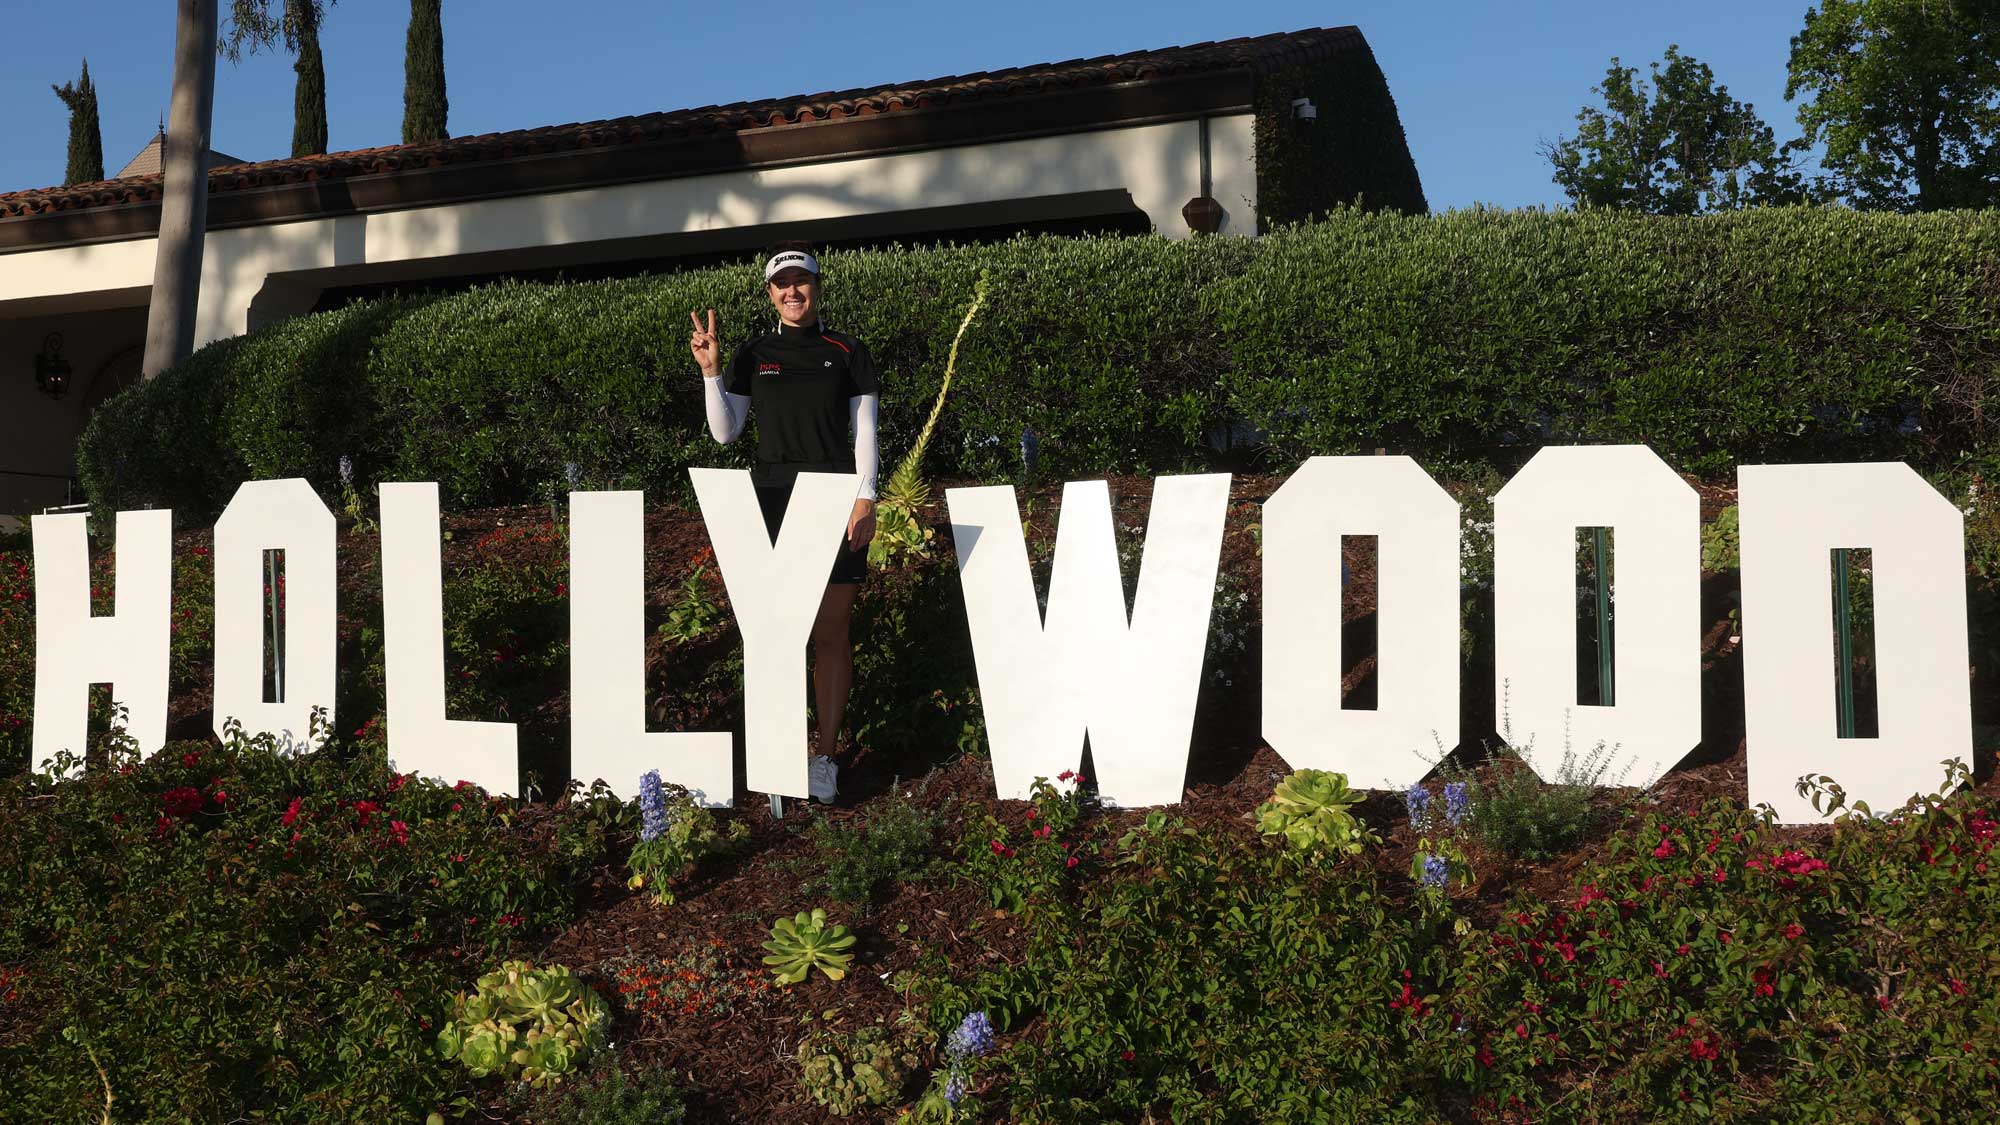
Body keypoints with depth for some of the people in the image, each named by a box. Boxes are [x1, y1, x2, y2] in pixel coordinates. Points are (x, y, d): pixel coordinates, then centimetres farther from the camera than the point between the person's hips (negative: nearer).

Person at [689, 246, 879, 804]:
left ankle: (825, 756, 6)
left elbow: (865, 432, 4)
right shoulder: (753, 355, 11)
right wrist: (711, 371, -5)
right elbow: (725, 431, 7)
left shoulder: (848, 353, 6)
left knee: (831, 631, 0)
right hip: (772, 498, 2)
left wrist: (866, 500, -6)